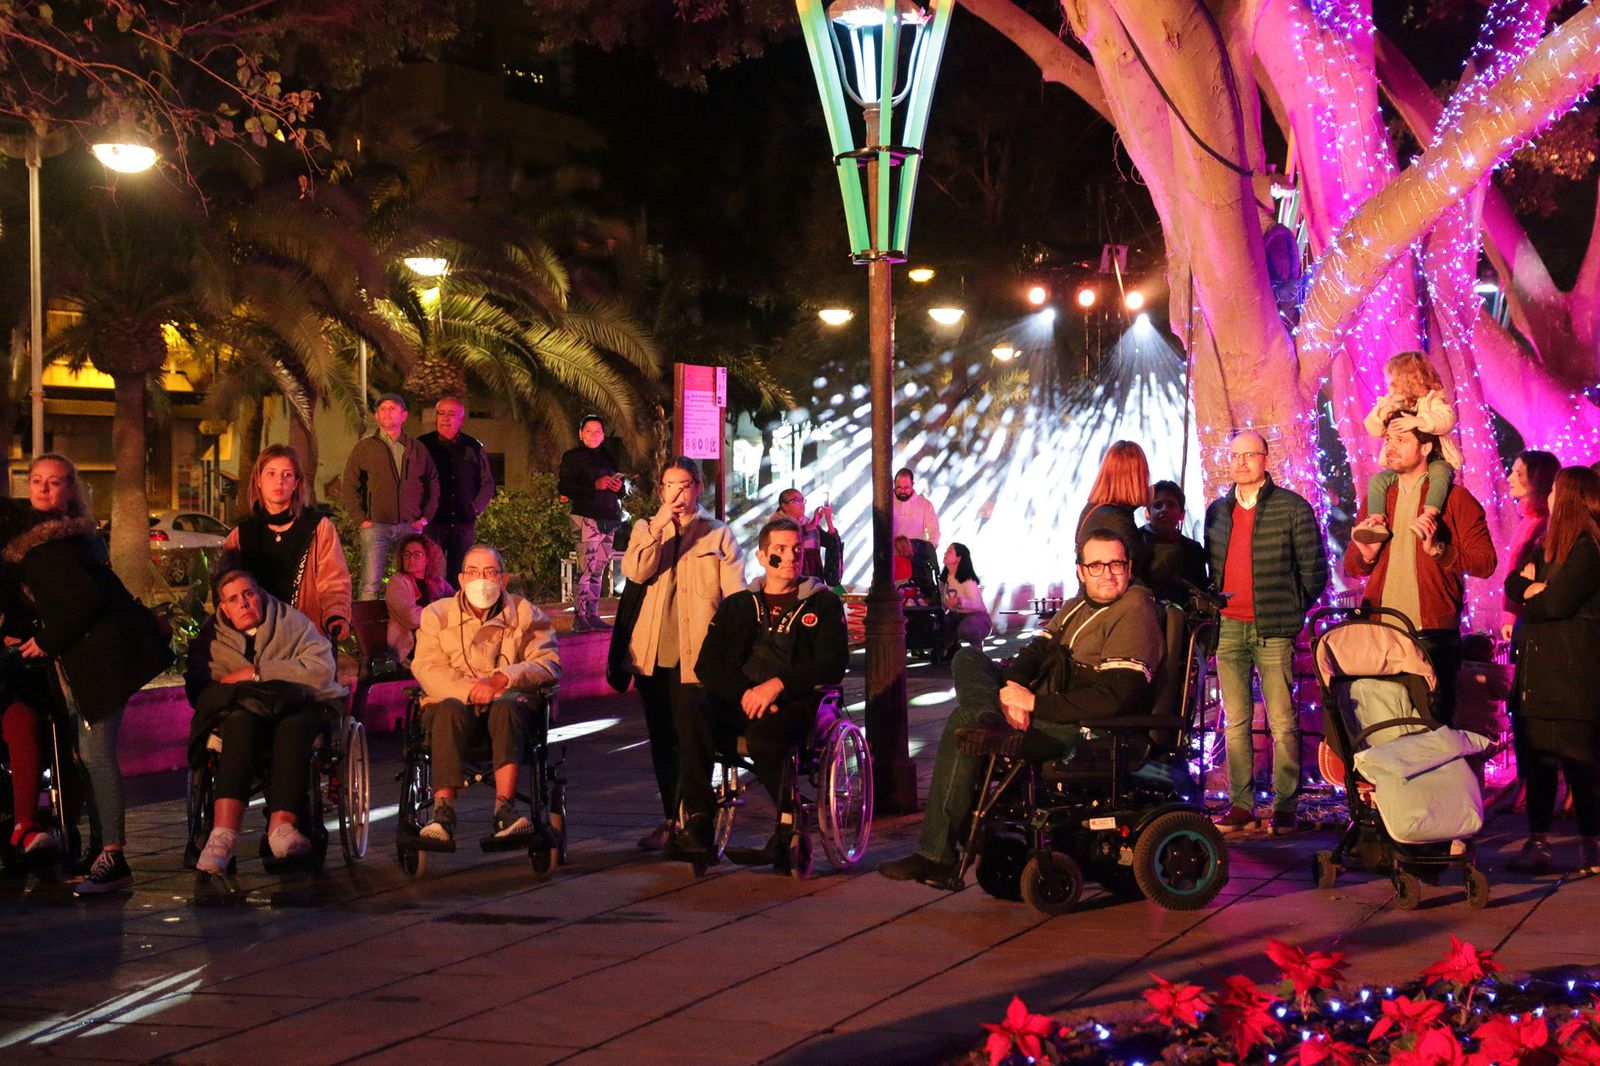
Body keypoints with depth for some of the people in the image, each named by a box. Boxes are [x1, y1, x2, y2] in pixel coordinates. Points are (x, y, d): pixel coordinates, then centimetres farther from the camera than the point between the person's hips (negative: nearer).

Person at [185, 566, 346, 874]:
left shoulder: (291, 622, 8)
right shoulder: (211, 638, 13)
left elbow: (322, 669, -8)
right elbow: (198, 692, -2)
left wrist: (255, 673, -11)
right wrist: (242, 693, -21)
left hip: (298, 709, 0)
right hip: (246, 714, 0)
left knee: (294, 725, -37)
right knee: (242, 721, -36)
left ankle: (282, 826, -51)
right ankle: (223, 833, -51)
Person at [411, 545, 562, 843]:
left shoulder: (527, 615, 11)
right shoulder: (436, 614, 12)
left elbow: (548, 665, -1)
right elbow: (426, 667, -3)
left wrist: (504, 678, -20)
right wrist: (469, 689, -21)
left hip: (508, 704, 0)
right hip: (452, 700, 0)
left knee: (507, 706, -35)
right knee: (451, 708, -35)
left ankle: (504, 810, -44)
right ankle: (443, 812, -42)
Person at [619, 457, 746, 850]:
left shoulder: (719, 534, 5)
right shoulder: (645, 530, 13)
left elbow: (735, 597, 1)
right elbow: (633, 572, -7)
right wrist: (656, 529, -18)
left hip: (696, 655, -4)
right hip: (652, 654, 4)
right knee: (662, 741, 10)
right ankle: (671, 820, 19)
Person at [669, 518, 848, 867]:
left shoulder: (823, 603, 14)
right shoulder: (737, 606, 21)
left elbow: (832, 665, 0)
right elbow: (707, 664, 10)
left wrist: (777, 684, -14)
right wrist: (744, 693, -11)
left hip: (795, 704, -3)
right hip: (740, 704, 3)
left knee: (764, 730, -39)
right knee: (692, 714, -30)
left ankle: (791, 826, -19)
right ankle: (697, 824, -30)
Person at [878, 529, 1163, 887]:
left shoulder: (1134, 614, -12)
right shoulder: (1081, 604, 17)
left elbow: (1116, 697, -23)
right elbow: (1037, 651, 14)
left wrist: (1033, 703, -21)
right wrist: (1014, 689, -11)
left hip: (1082, 728, -10)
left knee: (963, 722, -23)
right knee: (968, 658, 5)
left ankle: (936, 857, -24)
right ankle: (991, 719, -29)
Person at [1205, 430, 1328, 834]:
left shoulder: (1292, 508, 0)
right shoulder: (1217, 512, 15)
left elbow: (1314, 569, 1)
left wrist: (1292, 612, 2)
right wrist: (1212, 608, 14)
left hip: (1273, 631, -4)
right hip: (1228, 629, 5)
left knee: (1282, 722, -3)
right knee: (1236, 721, 6)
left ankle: (1285, 806, 1)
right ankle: (1240, 805, 10)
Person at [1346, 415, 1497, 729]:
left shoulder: (1455, 499, 2)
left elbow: (1485, 562, -6)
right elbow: (1350, 568, 19)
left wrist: (1437, 549, -18)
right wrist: (1364, 554, -2)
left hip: (1433, 635, -4)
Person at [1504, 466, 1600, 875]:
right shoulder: (1550, 544, 19)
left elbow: (1556, 602, -18)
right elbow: (1514, 584, 18)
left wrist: (1530, 600, 3)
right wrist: (1531, 587, -5)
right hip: (1538, 669, 9)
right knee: (1536, 757, 6)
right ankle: (1538, 841, 10)